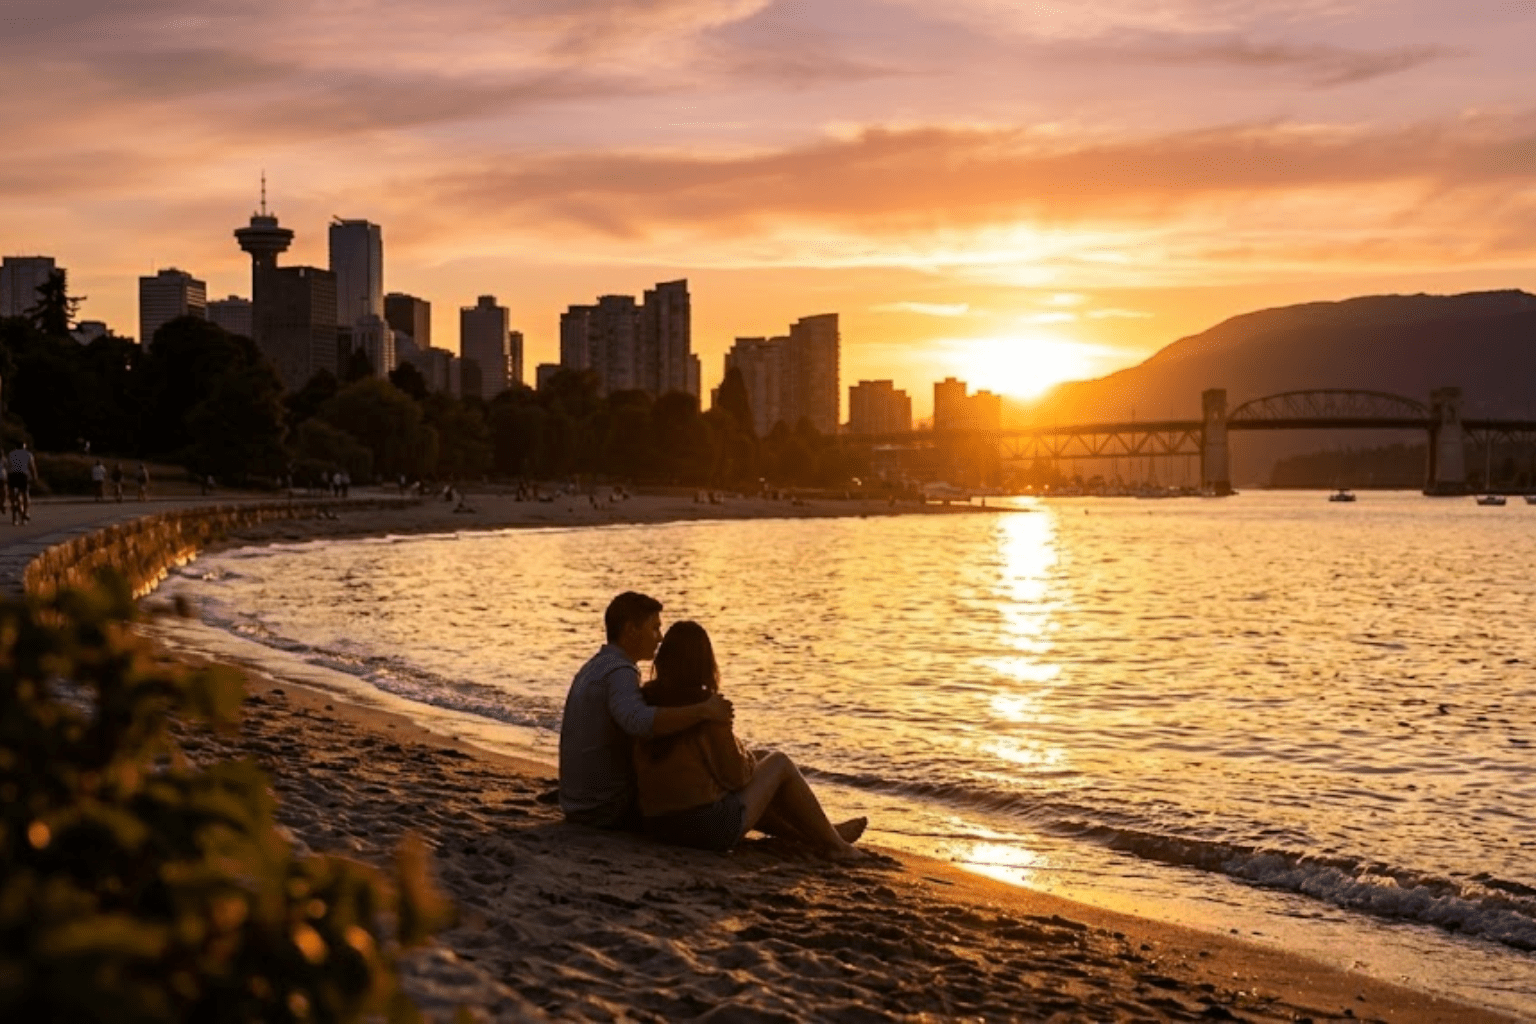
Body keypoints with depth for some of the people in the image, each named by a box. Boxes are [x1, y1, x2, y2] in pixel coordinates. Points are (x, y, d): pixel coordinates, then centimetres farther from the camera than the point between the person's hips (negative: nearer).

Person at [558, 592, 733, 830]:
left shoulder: (594, 668, 13)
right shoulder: (619, 672, -19)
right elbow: (640, 722, -41)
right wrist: (704, 710, -42)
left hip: (580, 805, 9)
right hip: (611, 809, -9)